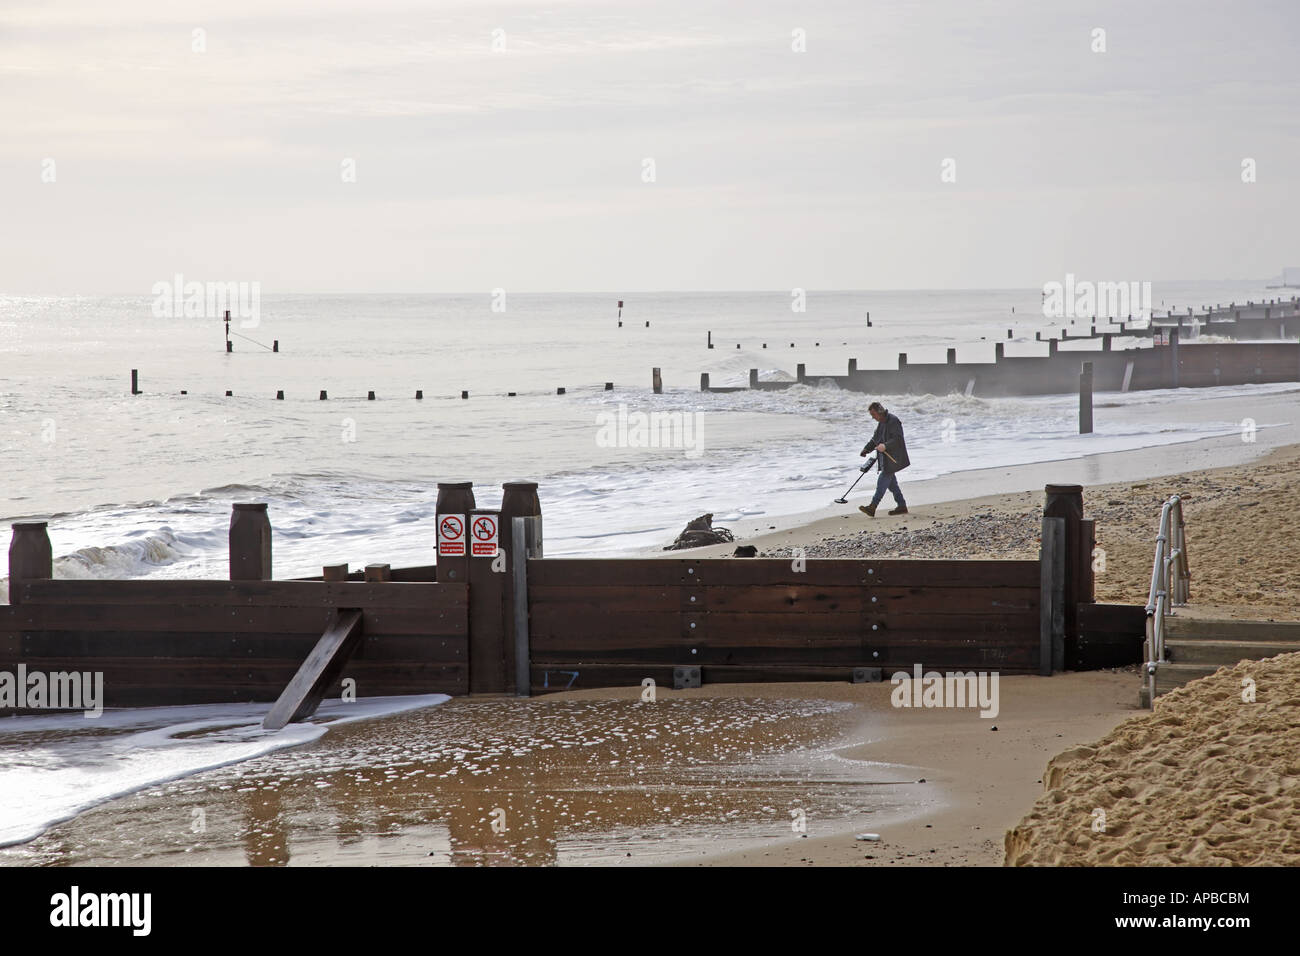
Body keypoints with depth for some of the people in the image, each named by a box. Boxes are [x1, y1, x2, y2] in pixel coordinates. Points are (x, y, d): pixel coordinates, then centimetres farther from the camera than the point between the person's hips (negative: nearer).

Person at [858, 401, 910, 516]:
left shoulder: (893, 421, -15)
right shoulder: (881, 423, 16)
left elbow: (898, 439, -22)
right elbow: (875, 439, 24)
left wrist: (885, 446, -34)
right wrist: (866, 450, 11)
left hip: (893, 459, -10)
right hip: (885, 459, 10)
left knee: (882, 482, -12)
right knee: (891, 483, 12)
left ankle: (872, 508, -16)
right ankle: (902, 507, 19)